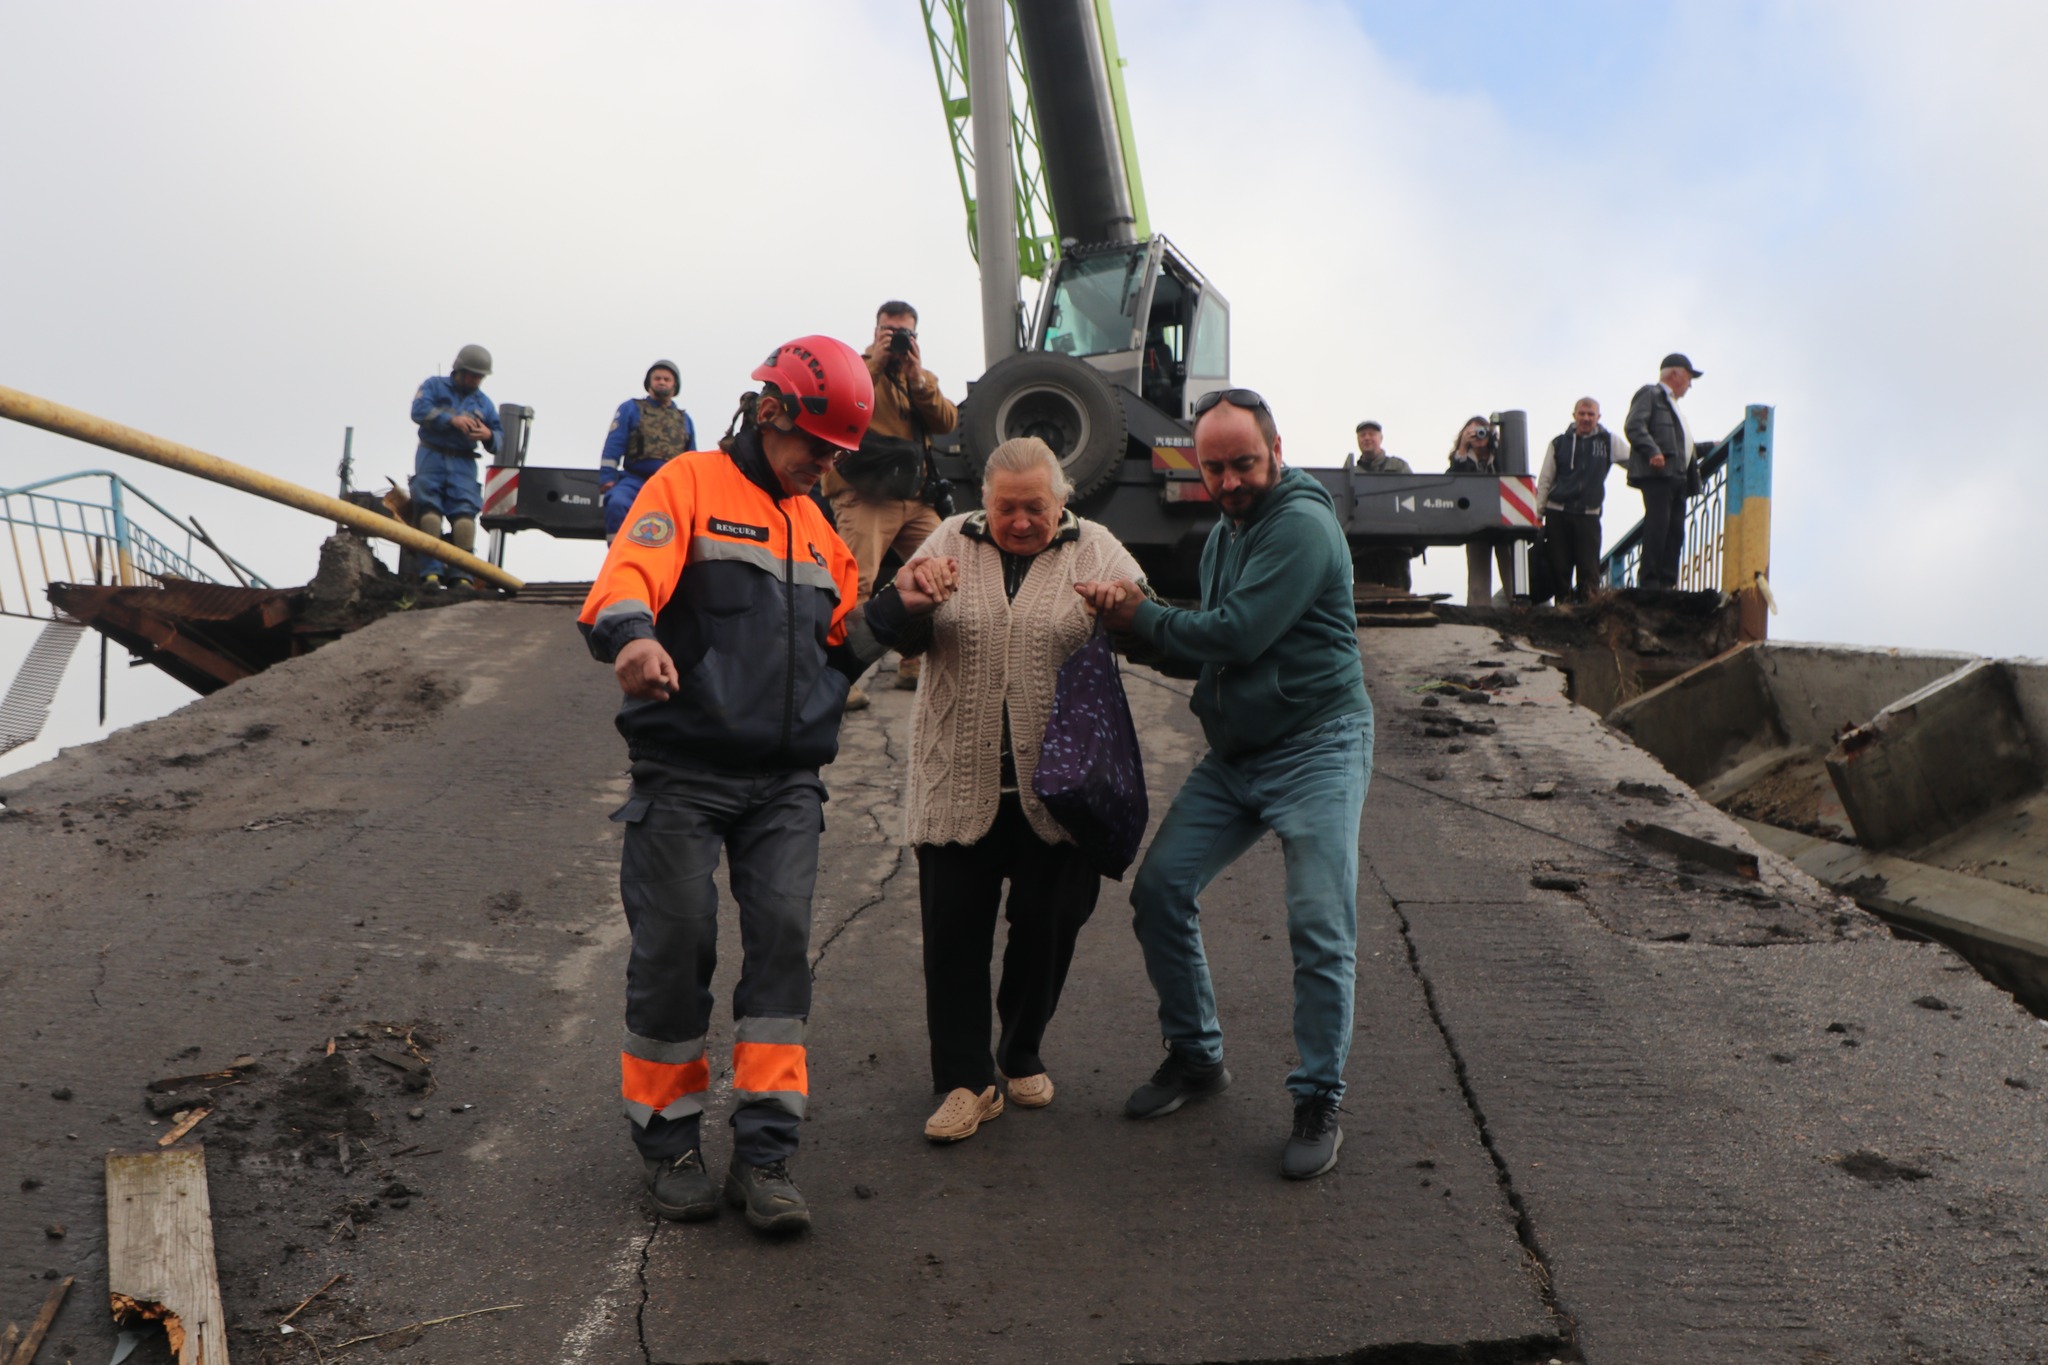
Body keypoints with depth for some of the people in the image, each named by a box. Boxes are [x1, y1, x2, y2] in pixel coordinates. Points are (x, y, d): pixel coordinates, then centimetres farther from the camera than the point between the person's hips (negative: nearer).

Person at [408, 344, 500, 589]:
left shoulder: (484, 402, 21)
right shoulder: (435, 385, 12)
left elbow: (500, 439, 15)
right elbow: (419, 410, -7)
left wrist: (489, 436, -9)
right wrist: (451, 419, -18)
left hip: (463, 464, 2)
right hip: (432, 458, -2)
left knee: (465, 513, -16)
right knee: (429, 511, -14)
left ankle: (460, 575, -21)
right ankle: (431, 573, -20)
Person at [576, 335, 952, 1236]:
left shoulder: (816, 529, 20)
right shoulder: (690, 486, 0)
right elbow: (624, 584, -17)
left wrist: (892, 612, 6)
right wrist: (633, 637, -39)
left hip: (786, 781, 5)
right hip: (684, 771, -5)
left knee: (782, 938, -5)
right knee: (675, 949, -1)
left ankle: (764, 1153, 0)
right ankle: (669, 1143, 16)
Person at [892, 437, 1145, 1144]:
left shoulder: (1095, 550, 3)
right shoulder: (951, 541, 5)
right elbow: (908, 641, 2)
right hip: (960, 780, 1)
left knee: (1049, 923, 9)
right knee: (954, 929, 1)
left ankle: (1021, 1055, 31)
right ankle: (966, 1079, 12)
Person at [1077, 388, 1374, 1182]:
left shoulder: (1302, 526, -15)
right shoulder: (1225, 532, 15)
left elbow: (1237, 636, -22)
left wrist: (1140, 618, -7)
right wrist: (1137, 622, -4)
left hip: (1315, 751, -8)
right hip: (1232, 757, 8)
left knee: (1320, 928, -10)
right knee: (1160, 888, 2)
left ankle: (1319, 1102, 5)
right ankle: (1195, 1057, 20)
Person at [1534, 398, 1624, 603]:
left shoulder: (1608, 442, 8)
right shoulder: (1559, 444, 10)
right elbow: (1544, 481, 10)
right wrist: (1538, 512, 4)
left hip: (1589, 515, -1)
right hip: (1557, 513, 1)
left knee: (1589, 569, -6)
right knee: (1558, 568, 0)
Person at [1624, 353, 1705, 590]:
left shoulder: (1674, 404, 31)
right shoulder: (1650, 394, 3)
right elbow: (1633, 426, -12)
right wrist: (1653, 452, -24)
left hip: (1678, 476, 9)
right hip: (1657, 473, -9)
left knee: (1675, 532, 2)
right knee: (1657, 526, -14)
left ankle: (1667, 584, 2)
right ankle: (1648, 583, -15)